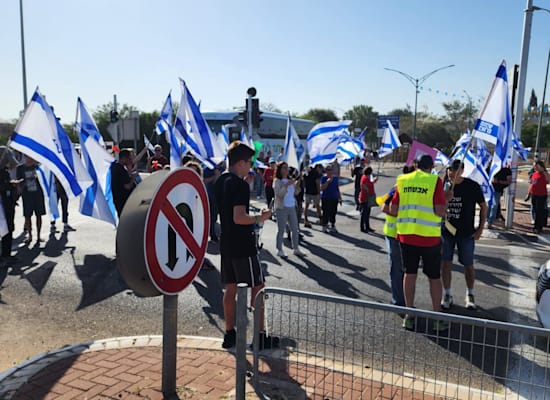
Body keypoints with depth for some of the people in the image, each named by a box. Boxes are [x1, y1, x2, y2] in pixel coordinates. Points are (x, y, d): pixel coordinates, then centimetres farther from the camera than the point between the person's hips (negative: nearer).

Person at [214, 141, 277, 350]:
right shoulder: (240, 185, -18)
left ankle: (229, 334, 21)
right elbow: (239, 218, -26)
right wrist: (260, 218, -10)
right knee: (257, 288, 2)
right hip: (243, 246, -9)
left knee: (231, 288, 13)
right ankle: (260, 336, 10)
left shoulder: (220, 181, 9)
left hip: (226, 244, 9)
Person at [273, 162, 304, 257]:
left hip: (292, 207, 6)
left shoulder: (290, 180, 11)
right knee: (281, 230, 0)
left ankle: (296, 249, 18)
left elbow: (295, 192, 18)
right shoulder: (277, 181, -7)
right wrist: (287, 185, -25)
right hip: (281, 208, -6)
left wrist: (296, 185, 0)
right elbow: (279, 193, -20)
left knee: (295, 229, 9)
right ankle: (279, 250, 8)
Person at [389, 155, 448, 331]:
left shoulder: (403, 181, 3)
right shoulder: (435, 181, -7)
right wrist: (446, 203, 7)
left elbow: (393, 210, 3)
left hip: (406, 235, 3)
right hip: (429, 237, -3)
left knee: (409, 274, 14)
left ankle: (409, 316, 20)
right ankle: (438, 319, 19)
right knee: (434, 277, 11)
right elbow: (440, 211, -15)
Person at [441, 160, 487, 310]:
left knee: (468, 265, 7)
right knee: (445, 263, 4)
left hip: (466, 233, -2)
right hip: (446, 231, 2)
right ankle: (447, 295, 18)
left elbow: (483, 206, 1)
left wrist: (480, 228, -4)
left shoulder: (472, 186, -7)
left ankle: (470, 295, 25)